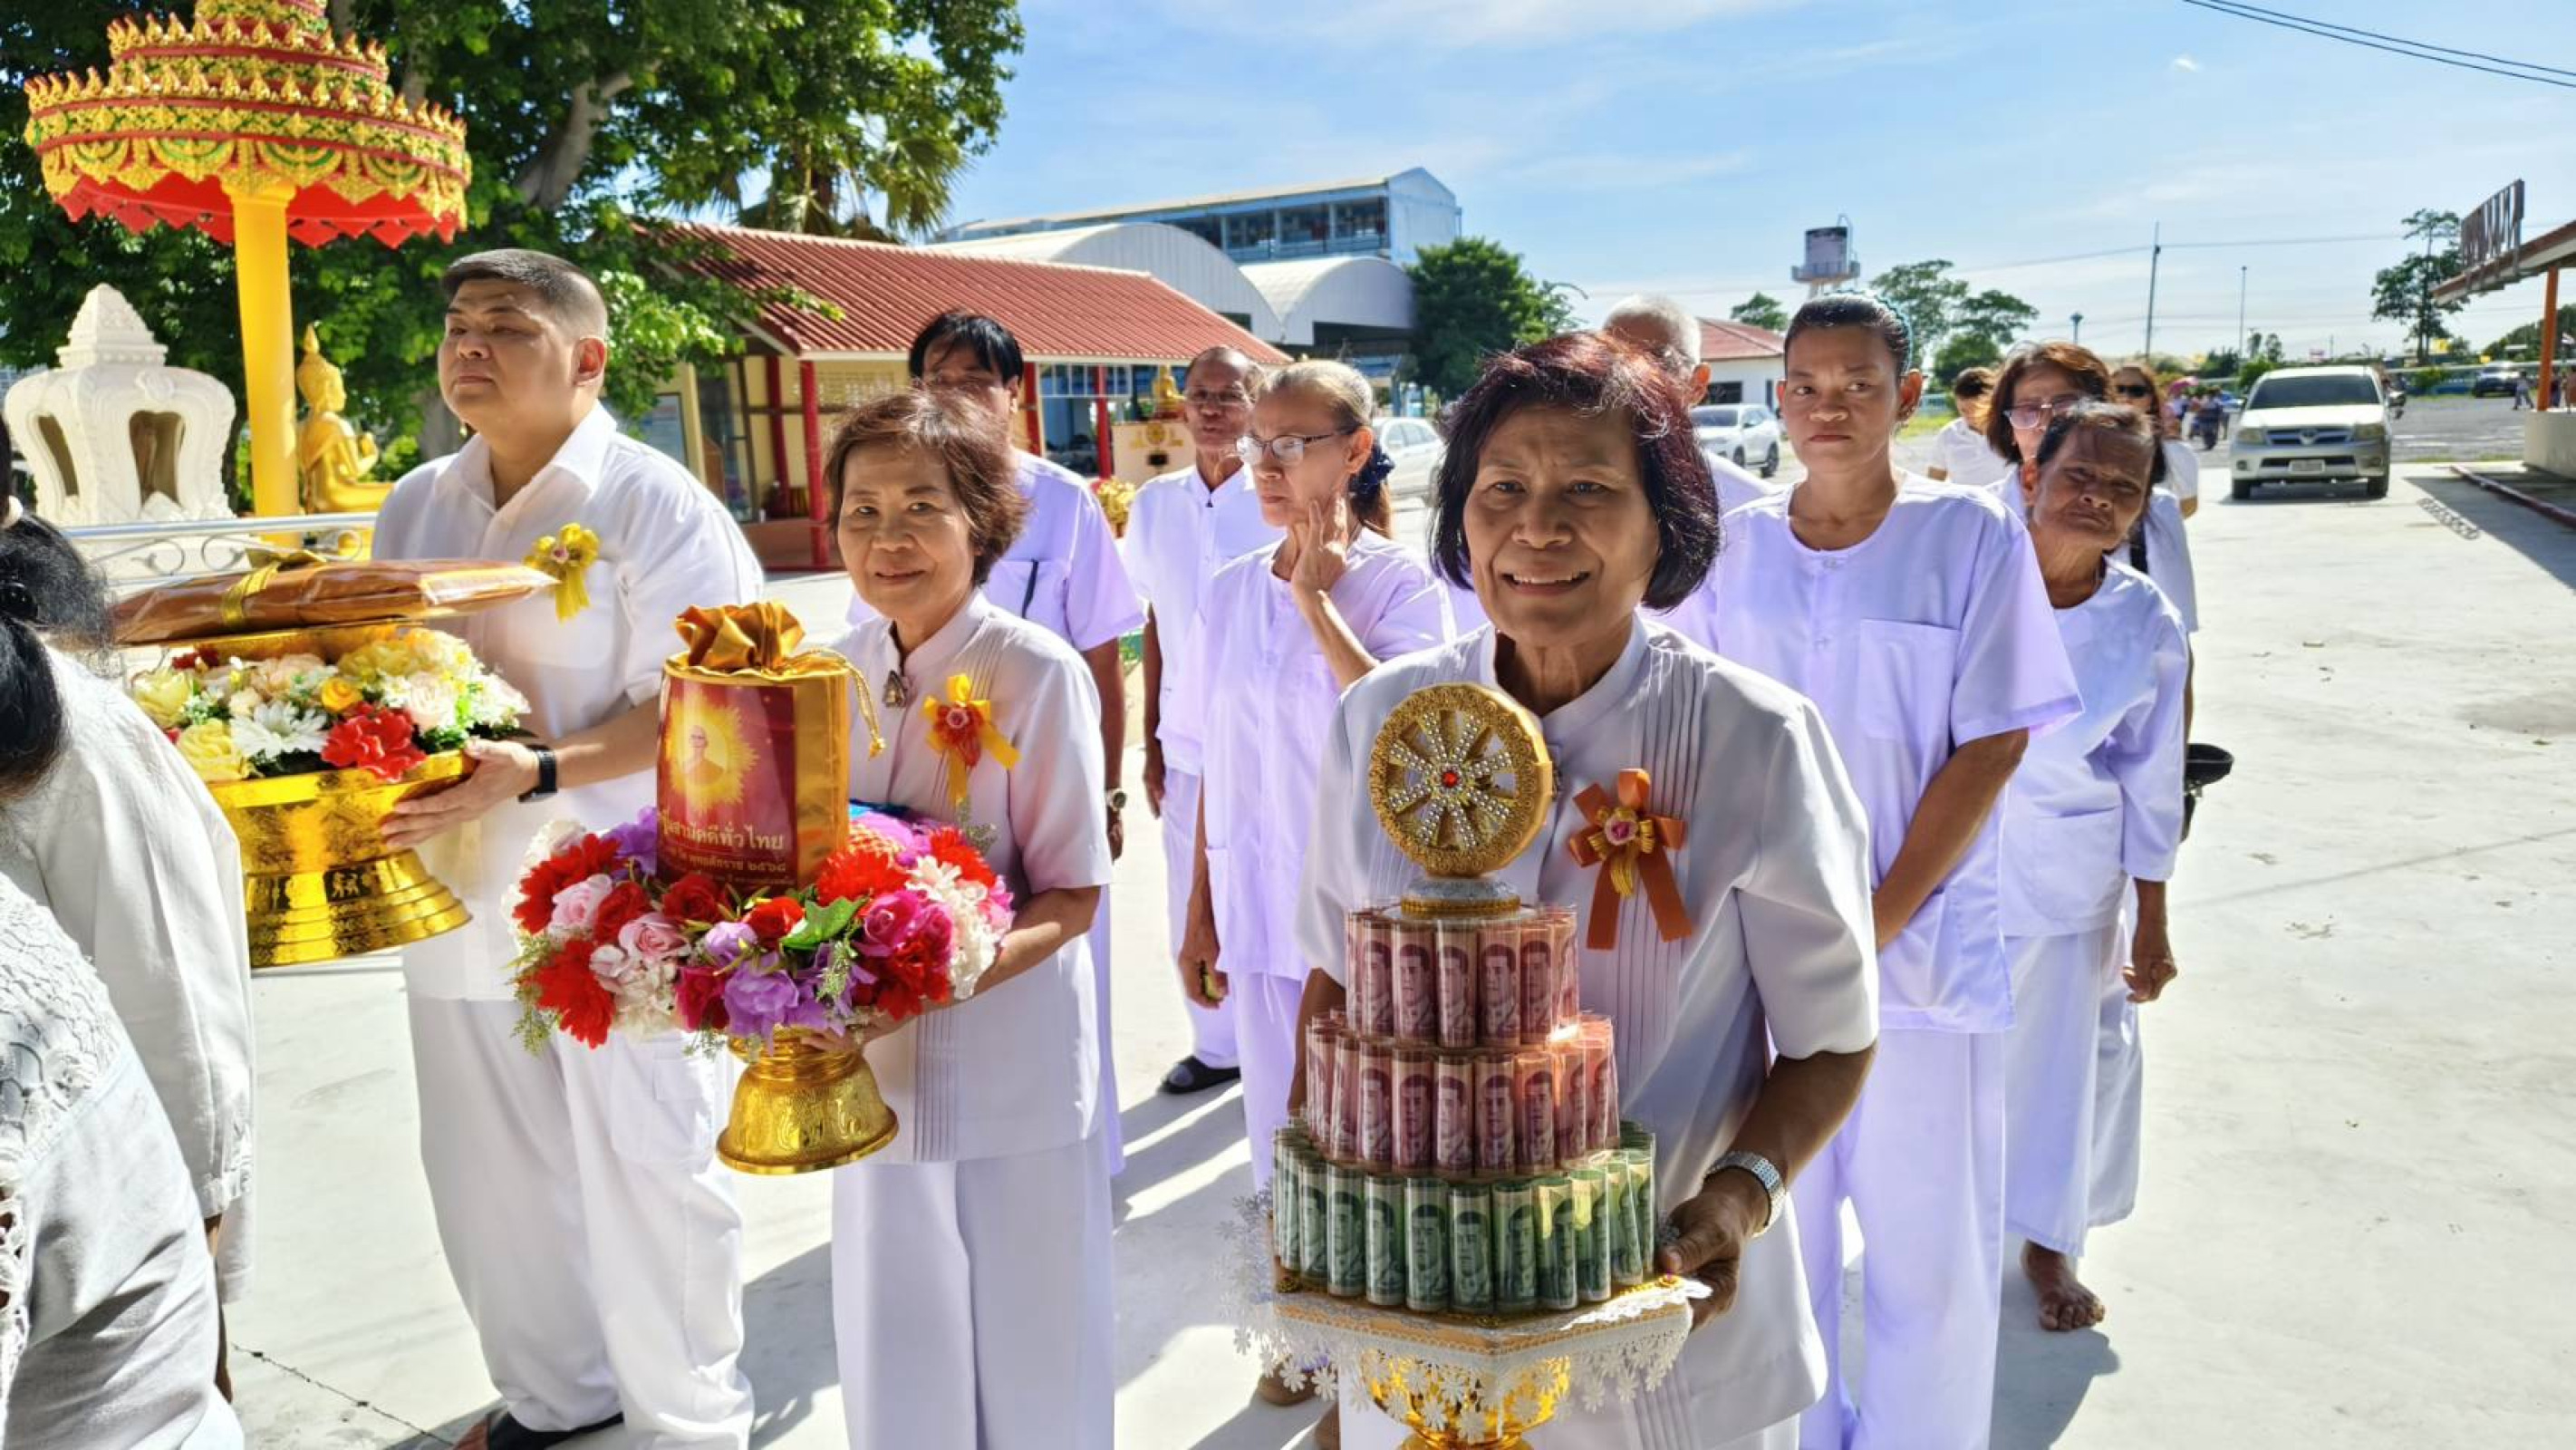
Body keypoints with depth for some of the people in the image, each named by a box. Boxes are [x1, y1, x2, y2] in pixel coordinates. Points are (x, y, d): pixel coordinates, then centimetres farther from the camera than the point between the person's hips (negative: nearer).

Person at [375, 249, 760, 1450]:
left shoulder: (653, 504, -11)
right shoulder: (415, 510, 10)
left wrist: (536, 773, -28)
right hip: (462, 897, 7)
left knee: (649, 1177, 4)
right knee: (488, 1174, 17)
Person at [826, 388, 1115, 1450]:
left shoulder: (1039, 673, -15)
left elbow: (1074, 895, -13)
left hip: (1013, 1067, -4)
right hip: (876, 1064, 5)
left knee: (1031, 1360, 14)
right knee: (895, 1352, 20)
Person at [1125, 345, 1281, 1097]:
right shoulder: (1154, 504, 4)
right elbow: (1157, 624, 8)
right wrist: (1151, 740, 8)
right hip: (1186, 742, 4)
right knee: (1192, 901, 13)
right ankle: (1216, 1043, 31)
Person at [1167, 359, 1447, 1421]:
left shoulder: (1401, 581, -9)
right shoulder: (1229, 594, 3)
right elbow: (1217, 768, 7)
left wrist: (1317, 598, -20)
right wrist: (1198, 915, 10)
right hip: (1262, 911, 4)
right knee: (1280, 1135, 16)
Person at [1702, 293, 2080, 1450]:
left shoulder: (1972, 534, -6)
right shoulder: (1737, 545, 3)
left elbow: (1992, 745, -8)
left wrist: (1877, 919, -14)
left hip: (1923, 950, -2)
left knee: (1930, 1244, 8)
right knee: (1775, 1228, 14)